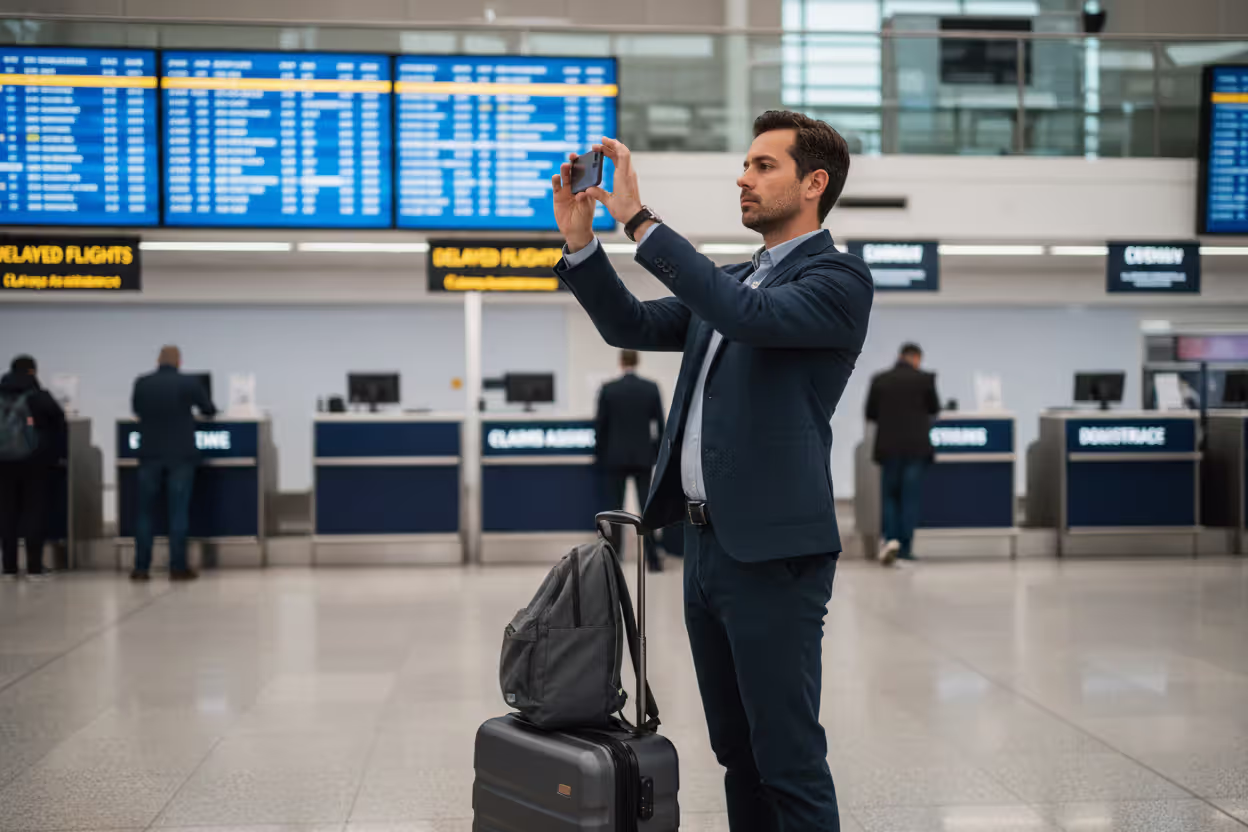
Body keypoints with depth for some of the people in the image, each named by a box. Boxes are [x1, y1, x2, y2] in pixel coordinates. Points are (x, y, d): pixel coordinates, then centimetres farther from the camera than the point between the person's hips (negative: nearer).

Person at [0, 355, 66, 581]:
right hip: (33, 462, -3)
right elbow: (58, 424, -5)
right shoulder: (38, 396, -4)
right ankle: (34, 568, -3)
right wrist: (53, 456, 7)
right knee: (34, 513, 0)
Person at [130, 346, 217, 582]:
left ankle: (141, 568, 5)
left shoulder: (141, 383, -1)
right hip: (181, 455, -2)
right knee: (178, 512, 0)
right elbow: (210, 411, 8)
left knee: (146, 512, 7)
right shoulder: (189, 383, -6)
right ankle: (178, 568, -2)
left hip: (150, 455, 2)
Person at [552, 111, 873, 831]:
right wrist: (579, 239, 2)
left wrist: (639, 218, -24)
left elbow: (748, 315, -25)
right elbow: (632, 326, 16)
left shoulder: (840, 278, -8)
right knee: (738, 753, 16)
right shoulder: (731, 281, 19)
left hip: (773, 553, -8)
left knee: (789, 759, -4)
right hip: (707, 542, 8)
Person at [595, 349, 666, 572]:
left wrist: (601, 455, 10)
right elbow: (659, 424, 1)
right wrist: (657, 453, 12)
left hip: (615, 457, -1)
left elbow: (600, 425, -2)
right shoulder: (652, 388, -2)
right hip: (643, 457, 1)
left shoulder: (608, 389, -6)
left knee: (614, 510, 4)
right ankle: (652, 559, 2)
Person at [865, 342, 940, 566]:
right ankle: (904, 548, 3)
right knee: (910, 498, 5)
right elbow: (934, 409, 6)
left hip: (888, 447, 1)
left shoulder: (879, 379, -1)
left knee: (889, 495, 12)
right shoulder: (925, 379, -5)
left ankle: (889, 538, -8)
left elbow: (870, 414, 6)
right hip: (916, 447, -1)